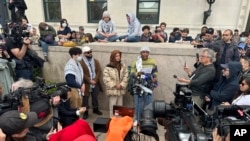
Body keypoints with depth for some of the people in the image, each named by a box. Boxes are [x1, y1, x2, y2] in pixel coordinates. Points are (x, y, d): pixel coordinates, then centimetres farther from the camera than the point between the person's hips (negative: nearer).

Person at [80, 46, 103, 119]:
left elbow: (99, 71, 0)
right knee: (85, 98, 5)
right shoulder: (81, 62, -8)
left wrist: (95, 80, -12)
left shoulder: (96, 61, 7)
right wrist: (90, 81, -16)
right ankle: (86, 112, 18)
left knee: (95, 97, 18)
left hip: (95, 83, 5)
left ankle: (95, 109, 36)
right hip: (86, 84, -4)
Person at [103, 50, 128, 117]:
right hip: (112, 90, -4)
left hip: (121, 90, 5)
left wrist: (121, 85, -8)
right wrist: (114, 85, -14)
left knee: (120, 106, 13)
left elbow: (126, 76, 4)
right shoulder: (108, 67, -8)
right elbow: (106, 78, -12)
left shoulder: (123, 66, 6)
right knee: (112, 106, 1)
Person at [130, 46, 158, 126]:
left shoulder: (153, 62, 8)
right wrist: (137, 74, -26)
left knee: (148, 104, 5)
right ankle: (137, 120, 19)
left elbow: (155, 72, 17)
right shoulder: (136, 62, 3)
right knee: (138, 104, 4)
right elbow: (132, 73, -5)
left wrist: (155, 77, -2)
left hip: (149, 86, 1)